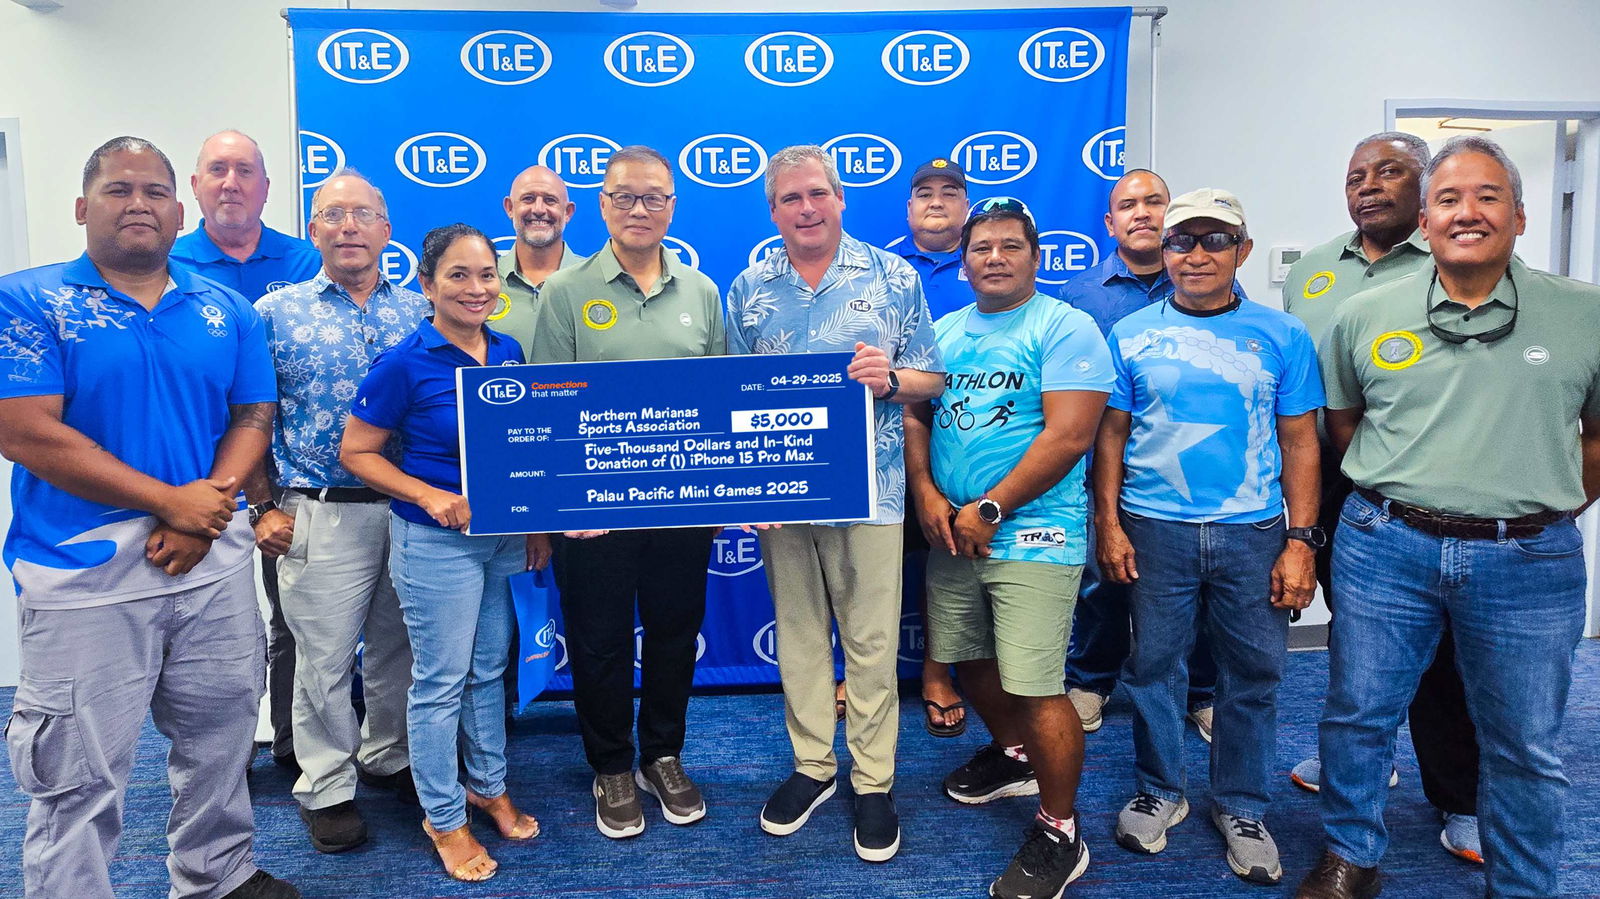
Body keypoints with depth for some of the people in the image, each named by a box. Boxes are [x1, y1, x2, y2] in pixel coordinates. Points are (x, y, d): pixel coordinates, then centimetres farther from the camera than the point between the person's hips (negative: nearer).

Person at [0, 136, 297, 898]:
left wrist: (211, 503, -12)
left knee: (220, 741, 17)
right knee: (81, 777, 4)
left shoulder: (228, 312, 9)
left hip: (214, 560, 4)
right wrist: (170, 500, -15)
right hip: (86, 570, -4)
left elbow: (252, 418, 7)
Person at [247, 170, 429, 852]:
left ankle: (390, 757, 35)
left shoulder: (419, 313, 6)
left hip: (410, 508, 3)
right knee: (324, 658, 6)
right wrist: (263, 509, -4)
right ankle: (327, 788, 23)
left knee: (396, 648, 15)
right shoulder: (275, 314, 0)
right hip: (321, 514, -2)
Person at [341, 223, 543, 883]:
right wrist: (432, 498, -21)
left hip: (503, 536, 6)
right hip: (435, 541, -5)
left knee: (490, 669, 18)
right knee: (441, 680, 6)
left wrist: (539, 525, 9)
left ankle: (489, 786, 38)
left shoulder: (508, 352, 2)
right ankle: (444, 817, 24)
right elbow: (356, 453, -10)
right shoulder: (404, 364, -15)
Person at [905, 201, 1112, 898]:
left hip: (1033, 535, -6)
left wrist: (988, 510, -15)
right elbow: (914, 416, 13)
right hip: (952, 530, 7)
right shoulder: (944, 332, 14)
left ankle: (1060, 834, 12)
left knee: (1035, 688, -7)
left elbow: (1069, 435, -15)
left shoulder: (1064, 328, -6)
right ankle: (1014, 756, 44)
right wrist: (926, 495, -5)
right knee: (971, 659, 17)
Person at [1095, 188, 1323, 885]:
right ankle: (1159, 792, 29)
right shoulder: (1132, 335, 4)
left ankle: (1241, 808, 27)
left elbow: (1299, 442, 4)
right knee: (1153, 664, 9)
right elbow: (1111, 436, 6)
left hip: (1253, 533, 0)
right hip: (1154, 531, 0)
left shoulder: (1282, 336, 4)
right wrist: (1109, 525, -2)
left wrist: (1300, 541, -3)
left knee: (1252, 672, 8)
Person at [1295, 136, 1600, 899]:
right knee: (1357, 715, 10)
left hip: (1529, 563, 0)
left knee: (1524, 747, 12)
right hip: (1386, 548, 1)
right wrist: (1396, 491, 9)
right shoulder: (1365, 315, 1)